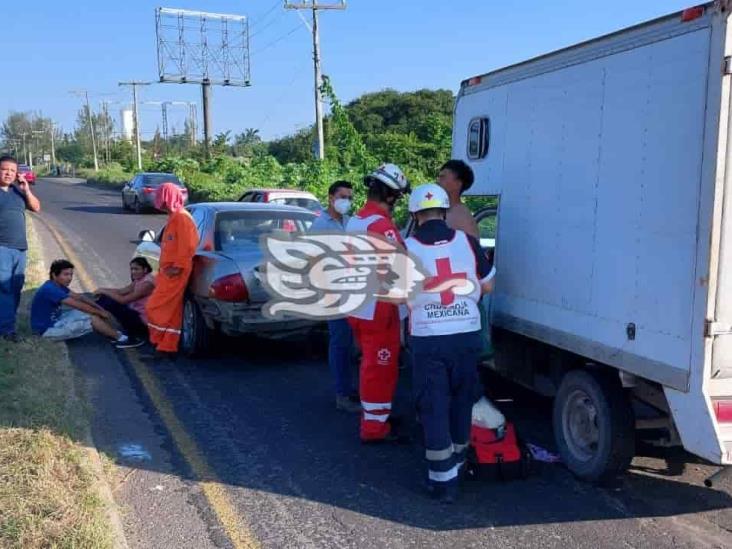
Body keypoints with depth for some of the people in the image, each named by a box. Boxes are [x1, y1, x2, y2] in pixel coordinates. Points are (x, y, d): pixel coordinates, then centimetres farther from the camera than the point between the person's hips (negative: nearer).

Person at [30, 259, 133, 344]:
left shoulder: (58, 285, 4)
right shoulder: (50, 289, -27)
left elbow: (78, 297, 7)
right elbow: (78, 305, -25)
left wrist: (101, 309, -2)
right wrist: (101, 313, -15)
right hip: (48, 329, -10)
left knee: (91, 311, 5)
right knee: (93, 319, -16)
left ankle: (114, 333, 4)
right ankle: (120, 337, -3)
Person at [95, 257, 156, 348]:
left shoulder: (147, 283, -24)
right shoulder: (139, 279, 6)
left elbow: (123, 300, -25)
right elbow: (122, 291, 6)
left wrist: (104, 291, -17)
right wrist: (104, 290, -8)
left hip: (143, 320, -9)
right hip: (137, 312, 9)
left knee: (113, 304, -22)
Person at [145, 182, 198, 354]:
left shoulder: (181, 217, -14)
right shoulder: (173, 217, 17)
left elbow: (187, 246, -20)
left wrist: (178, 267, -21)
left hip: (175, 272, -10)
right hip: (168, 270, 10)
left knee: (155, 307, -6)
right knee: (171, 309, 12)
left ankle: (160, 342, 4)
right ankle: (168, 345, 18)